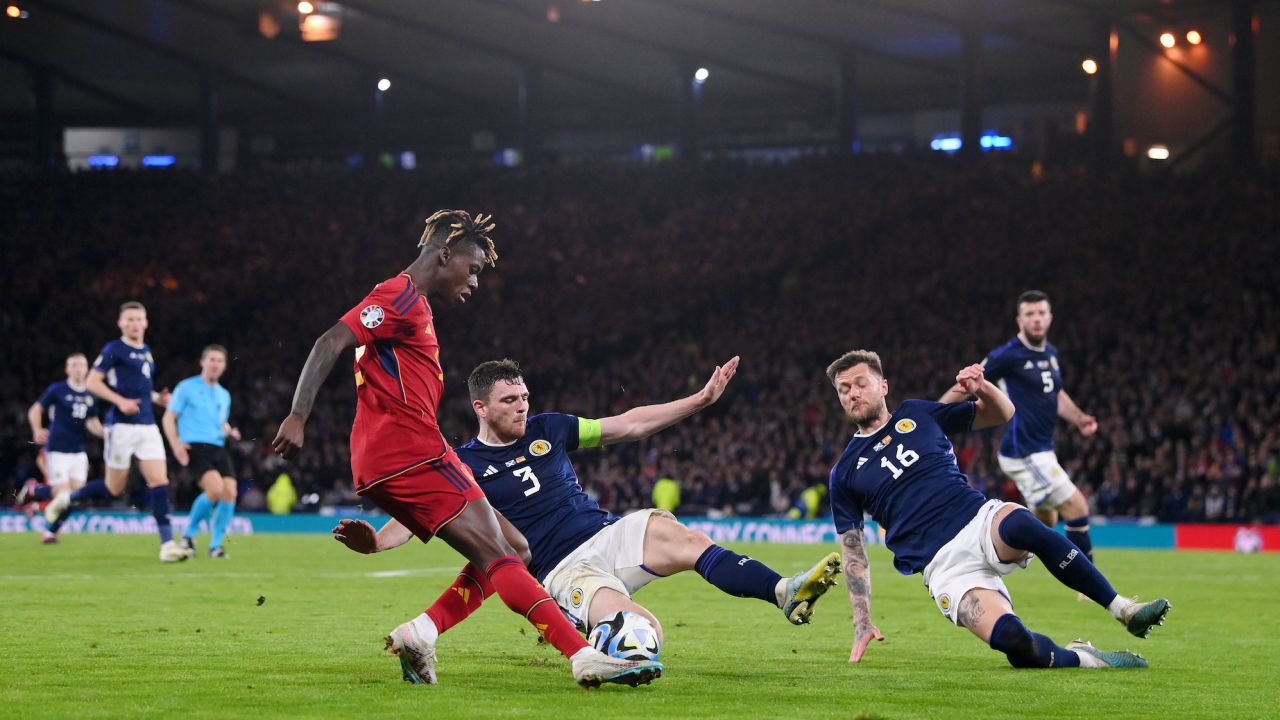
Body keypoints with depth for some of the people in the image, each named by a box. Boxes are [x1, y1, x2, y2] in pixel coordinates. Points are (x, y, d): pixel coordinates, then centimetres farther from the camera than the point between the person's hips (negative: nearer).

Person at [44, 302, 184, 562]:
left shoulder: (146, 352, 16)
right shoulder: (114, 349, -5)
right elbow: (92, 382, -10)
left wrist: (157, 397, 10)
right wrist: (120, 401, -20)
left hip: (147, 426, 6)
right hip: (122, 426, -6)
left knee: (159, 482, -7)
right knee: (114, 489, 2)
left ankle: (167, 544, -9)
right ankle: (66, 500, 26)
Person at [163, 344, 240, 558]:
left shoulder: (224, 395, 20)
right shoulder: (186, 388, 2)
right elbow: (168, 418, 1)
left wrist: (229, 432, 8)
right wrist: (175, 443, -15)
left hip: (218, 449, 6)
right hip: (194, 447, -6)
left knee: (230, 492, -11)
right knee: (215, 488, -26)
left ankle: (216, 545, 3)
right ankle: (189, 535, -6)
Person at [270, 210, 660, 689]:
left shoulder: (412, 306, 25)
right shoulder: (402, 298, -7)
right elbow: (330, 345, -17)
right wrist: (297, 417, -28)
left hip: (385, 466, 10)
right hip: (410, 452, -10)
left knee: (509, 554, 6)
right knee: (498, 555, -16)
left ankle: (418, 635, -2)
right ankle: (585, 657, -24)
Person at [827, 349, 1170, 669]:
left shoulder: (919, 414, 15)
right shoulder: (845, 473, 12)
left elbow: (1002, 414, 21)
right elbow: (853, 551, 14)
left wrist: (982, 389, -2)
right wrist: (862, 623, 4)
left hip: (981, 521, 1)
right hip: (943, 565, -1)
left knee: (1021, 525, -39)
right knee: (1011, 638, -32)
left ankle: (1123, 609, -26)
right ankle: (1081, 659, -4)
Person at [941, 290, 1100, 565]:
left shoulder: (1051, 353, 11)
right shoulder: (1009, 355, -13)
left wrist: (1079, 419, 10)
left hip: (1042, 449, 9)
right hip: (1024, 453, -9)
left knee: (1046, 521, 16)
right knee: (1077, 507, -12)